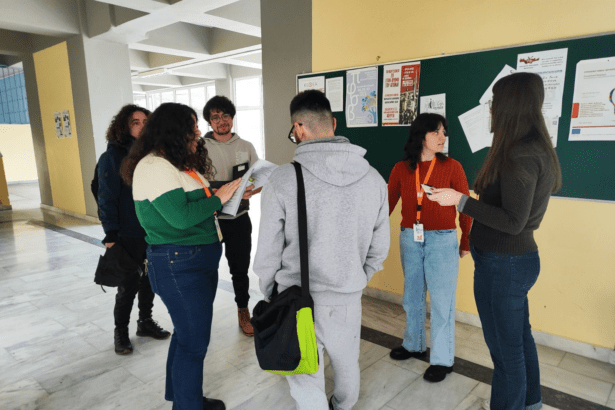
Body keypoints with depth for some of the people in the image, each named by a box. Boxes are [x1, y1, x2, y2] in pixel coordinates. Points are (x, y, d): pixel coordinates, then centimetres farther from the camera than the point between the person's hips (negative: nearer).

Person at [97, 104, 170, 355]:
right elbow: (107, 199, -10)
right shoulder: (111, 158, -8)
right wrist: (110, 235, -14)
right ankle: (120, 332, 25)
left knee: (150, 279, 15)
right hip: (128, 235, -5)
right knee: (129, 285, 5)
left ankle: (145, 322, 35)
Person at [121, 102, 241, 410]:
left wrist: (233, 193, 2)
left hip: (200, 261, 10)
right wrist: (218, 198, -16)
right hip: (179, 266, -10)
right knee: (194, 342, 2)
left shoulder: (181, 164, 12)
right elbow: (181, 216, -26)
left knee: (187, 333, 22)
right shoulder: (154, 166, -18)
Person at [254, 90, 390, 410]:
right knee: (346, 365, 28)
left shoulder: (283, 180, -18)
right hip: (349, 299, 5)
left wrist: (269, 294, 9)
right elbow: (379, 246, 3)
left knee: (306, 380, 14)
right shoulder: (373, 178, -6)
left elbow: (268, 252, -10)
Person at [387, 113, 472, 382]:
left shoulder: (451, 167, -5)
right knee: (412, 296, 17)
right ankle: (414, 345, 38)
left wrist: (466, 243, 2)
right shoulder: (401, 169, 2)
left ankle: (442, 360, 21)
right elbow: (388, 203, 2)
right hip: (410, 239, 3)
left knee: (441, 301, 4)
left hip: (442, 240, -3)